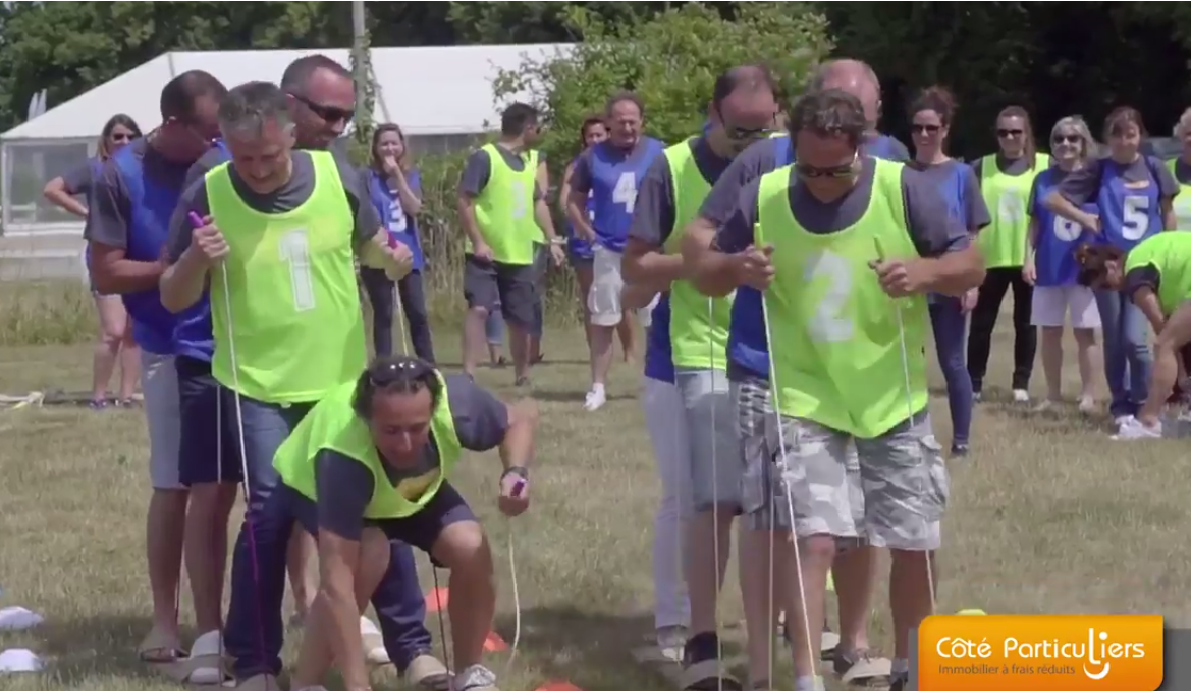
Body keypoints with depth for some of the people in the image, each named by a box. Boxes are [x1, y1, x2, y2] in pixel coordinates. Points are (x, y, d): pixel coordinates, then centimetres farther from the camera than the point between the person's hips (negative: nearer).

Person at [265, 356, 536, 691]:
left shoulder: (455, 405, -36)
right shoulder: (343, 458, -46)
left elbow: (522, 415, -12)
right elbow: (336, 580, -46)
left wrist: (515, 472, -32)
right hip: (314, 488, -4)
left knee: (471, 548, -19)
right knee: (368, 551, -33)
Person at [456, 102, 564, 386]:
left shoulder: (532, 160, 11)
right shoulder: (484, 157, -11)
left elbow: (538, 202, 22)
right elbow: (463, 200, -14)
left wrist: (552, 240, 13)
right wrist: (478, 242, -19)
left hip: (520, 256, 6)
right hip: (487, 254, -6)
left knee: (522, 320, 9)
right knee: (478, 308, -19)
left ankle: (523, 376, 26)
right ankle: (468, 373, -20)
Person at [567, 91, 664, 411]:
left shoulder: (657, 153, -3)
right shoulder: (592, 157, -1)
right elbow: (574, 202, 9)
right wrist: (591, 235, 0)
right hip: (608, 251, 1)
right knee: (603, 321, 4)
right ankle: (598, 387, 10)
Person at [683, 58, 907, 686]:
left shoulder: (892, 161, 1)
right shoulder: (765, 162, -8)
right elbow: (696, 239, -9)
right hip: (768, 370, -2)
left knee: (858, 517, 6)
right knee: (771, 519, 3)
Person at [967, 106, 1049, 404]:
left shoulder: (1044, 165, 1)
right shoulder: (982, 167, 3)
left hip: (1029, 258, -1)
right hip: (990, 257, 1)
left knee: (1025, 322, 7)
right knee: (982, 322, 4)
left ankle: (1022, 383, 14)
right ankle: (974, 382, 11)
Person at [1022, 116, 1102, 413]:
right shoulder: (1043, 180, 4)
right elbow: (1035, 223, 8)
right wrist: (1028, 258, -1)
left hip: (1085, 267, -3)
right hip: (1049, 267, 3)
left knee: (1085, 331, 2)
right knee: (1050, 332, 8)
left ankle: (1088, 394, 6)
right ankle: (1053, 394, 17)